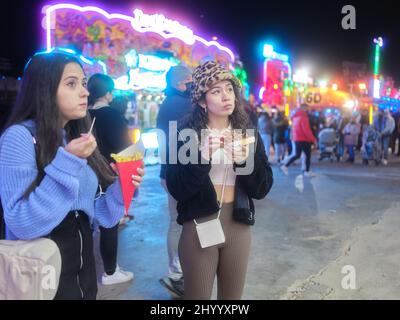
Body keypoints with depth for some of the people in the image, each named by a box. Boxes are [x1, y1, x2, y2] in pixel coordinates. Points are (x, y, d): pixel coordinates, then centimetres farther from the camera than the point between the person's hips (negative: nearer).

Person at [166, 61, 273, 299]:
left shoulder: (248, 133, 3)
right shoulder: (187, 133, -6)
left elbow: (262, 189, -1)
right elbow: (176, 189, -13)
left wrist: (246, 161, -18)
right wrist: (202, 157, -25)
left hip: (238, 227, 3)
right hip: (199, 225, -3)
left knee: (233, 295, 19)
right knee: (198, 295, 10)